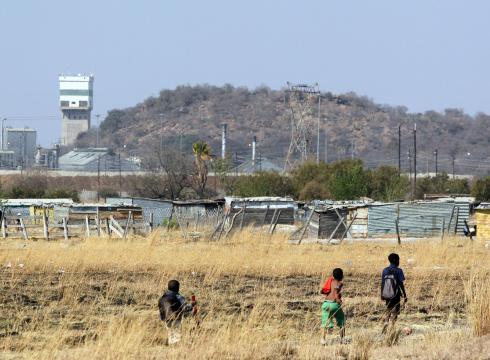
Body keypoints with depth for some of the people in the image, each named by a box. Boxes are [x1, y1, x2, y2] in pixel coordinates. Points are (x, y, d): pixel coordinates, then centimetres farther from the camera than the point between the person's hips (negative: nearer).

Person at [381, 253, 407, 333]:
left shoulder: (385, 271, 3)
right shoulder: (398, 271, -9)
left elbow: (382, 283, 6)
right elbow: (401, 284, -10)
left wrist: (382, 294, 16)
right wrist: (404, 295, -3)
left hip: (387, 295, 5)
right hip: (395, 295, -4)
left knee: (388, 311, 19)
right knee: (394, 313, 2)